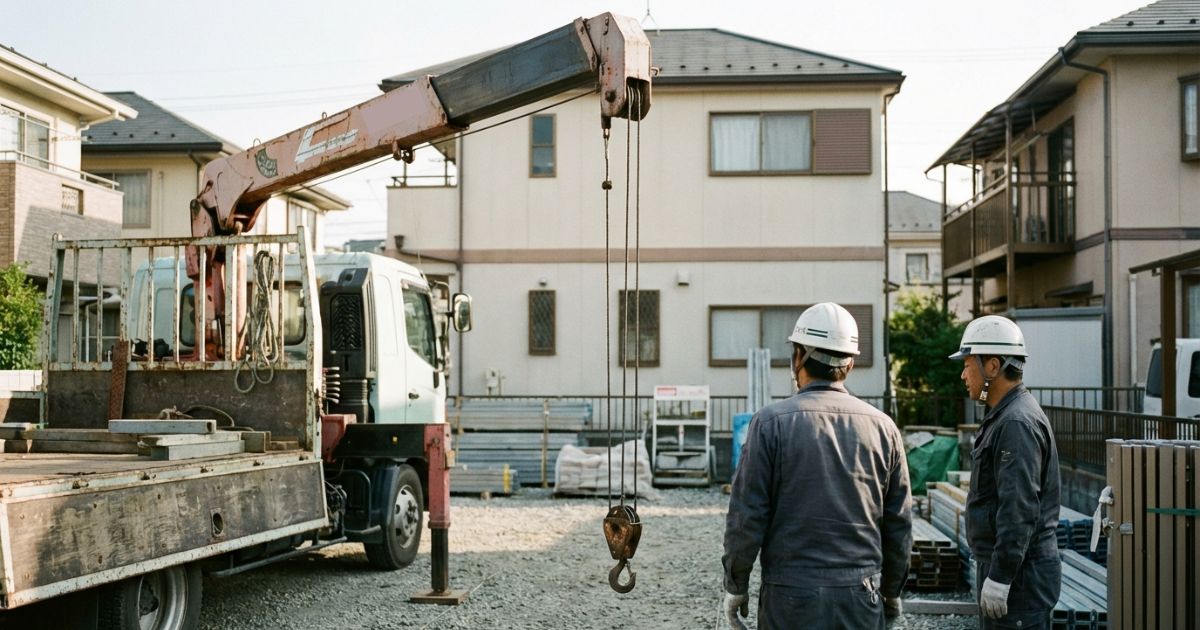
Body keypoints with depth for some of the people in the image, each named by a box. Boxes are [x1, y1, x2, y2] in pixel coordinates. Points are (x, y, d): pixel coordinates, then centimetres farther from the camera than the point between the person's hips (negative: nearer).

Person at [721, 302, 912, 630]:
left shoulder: (771, 422, -7)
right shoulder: (882, 427, 3)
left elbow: (747, 515, -7)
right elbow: (899, 524, 8)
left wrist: (735, 585, 4)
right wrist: (892, 591, 20)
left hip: (791, 594, -3)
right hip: (861, 596, 3)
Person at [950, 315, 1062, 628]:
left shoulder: (1018, 423, -18)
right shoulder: (1003, 417, 15)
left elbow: (1020, 509, -24)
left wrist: (999, 577, -23)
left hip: (1018, 575, -10)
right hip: (1000, 566, 10)